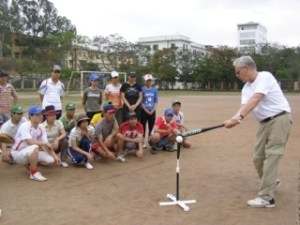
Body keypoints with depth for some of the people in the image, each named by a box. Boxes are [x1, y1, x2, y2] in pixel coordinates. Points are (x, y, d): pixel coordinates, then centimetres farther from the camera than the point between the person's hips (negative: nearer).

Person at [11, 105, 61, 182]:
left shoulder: (41, 127, -3)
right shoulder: (24, 126, -23)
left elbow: (45, 145, -5)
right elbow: (30, 142, -36)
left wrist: (54, 155, -16)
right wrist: (45, 143, -29)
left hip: (32, 153, 7)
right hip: (18, 153, -7)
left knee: (51, 160, -13)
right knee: (34, 147, -38)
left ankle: (31, 166, 13)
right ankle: (34, 173, -22)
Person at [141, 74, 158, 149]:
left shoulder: (154, 89, 5)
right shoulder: (142, 89, -4)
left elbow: (156, 101, 5)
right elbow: (141, 101, -7)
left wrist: (152, 110, -7)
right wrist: (146, 110, -12)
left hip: (152, 111, 3)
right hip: (144, 111, -3)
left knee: (151, 126, 8)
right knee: (143, 126, 0)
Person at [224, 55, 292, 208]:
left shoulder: (264, 76, -12)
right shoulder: (246, 88, 10)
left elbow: (256, 99, -26)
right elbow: (244, 106, -6)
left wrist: (239, 116, -37)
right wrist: (235, 118, -27)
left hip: (279, 118, -8)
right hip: (264, 122, 8)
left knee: (271, 156, -14)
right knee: (258, 158, 10)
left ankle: (266, 197, -13)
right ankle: (272, 182, 36)